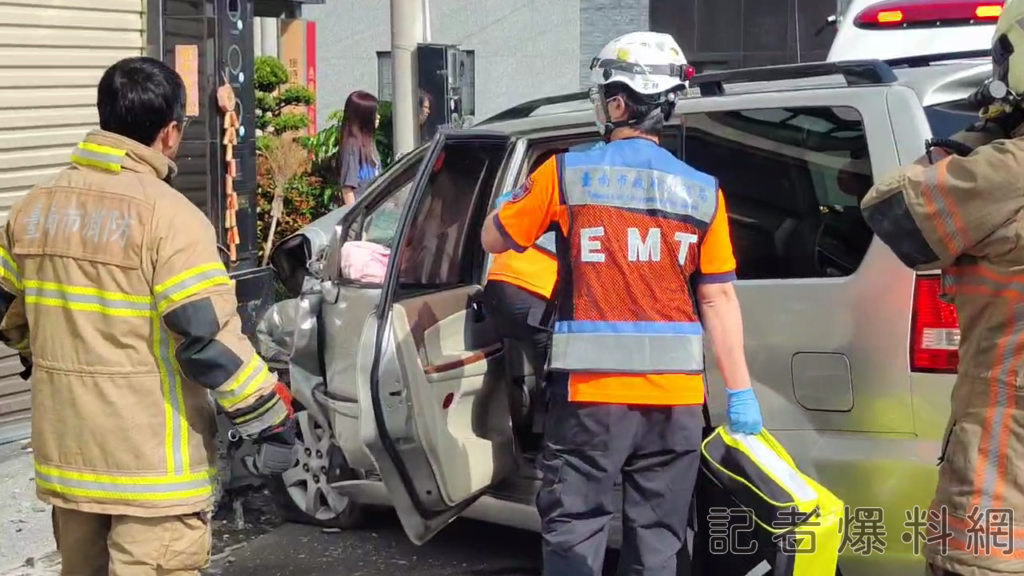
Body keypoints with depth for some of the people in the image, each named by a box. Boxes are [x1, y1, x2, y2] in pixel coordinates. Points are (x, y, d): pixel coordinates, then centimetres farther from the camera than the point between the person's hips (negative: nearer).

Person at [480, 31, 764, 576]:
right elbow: (719, 298, 0)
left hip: (592, 391, -2)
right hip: (676, 395, 2)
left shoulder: (567, 174, -4)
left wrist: (510, 203, 30)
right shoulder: (702, 192, 2)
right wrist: (740, 392, 4)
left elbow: (493, 239, 8)